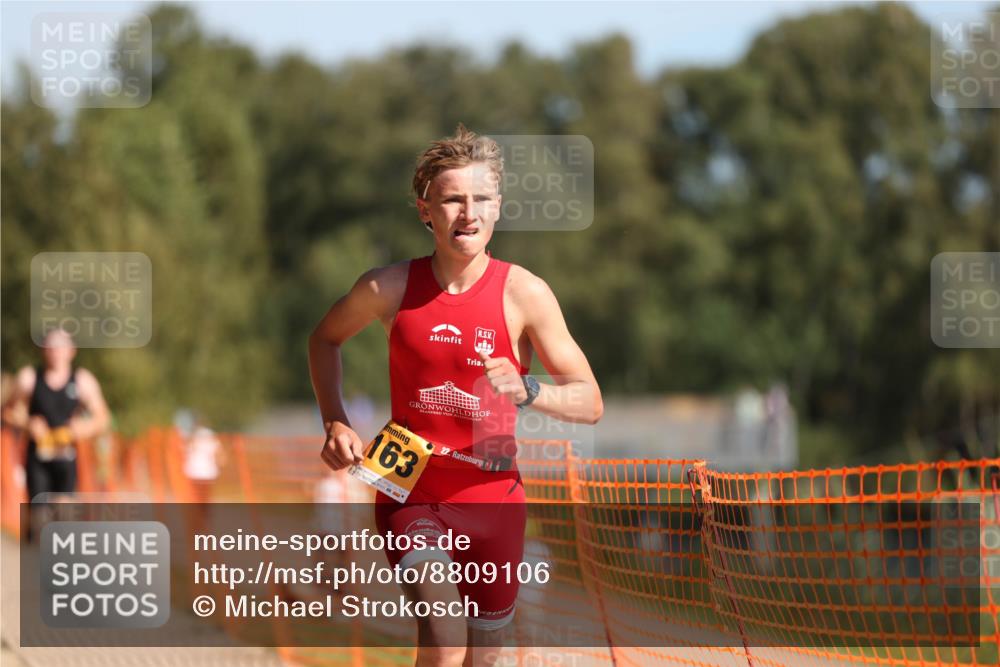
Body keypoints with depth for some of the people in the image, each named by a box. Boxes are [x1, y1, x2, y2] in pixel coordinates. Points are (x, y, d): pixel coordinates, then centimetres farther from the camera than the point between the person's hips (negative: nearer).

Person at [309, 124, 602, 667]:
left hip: (491, 499, 1)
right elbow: (325, 339, 17)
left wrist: (526, 391, -27)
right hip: (410, 494, -1)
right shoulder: (388, 288, -5)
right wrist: (335, 422, 3)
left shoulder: (524, 293, -8)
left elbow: (590, 404, -7)